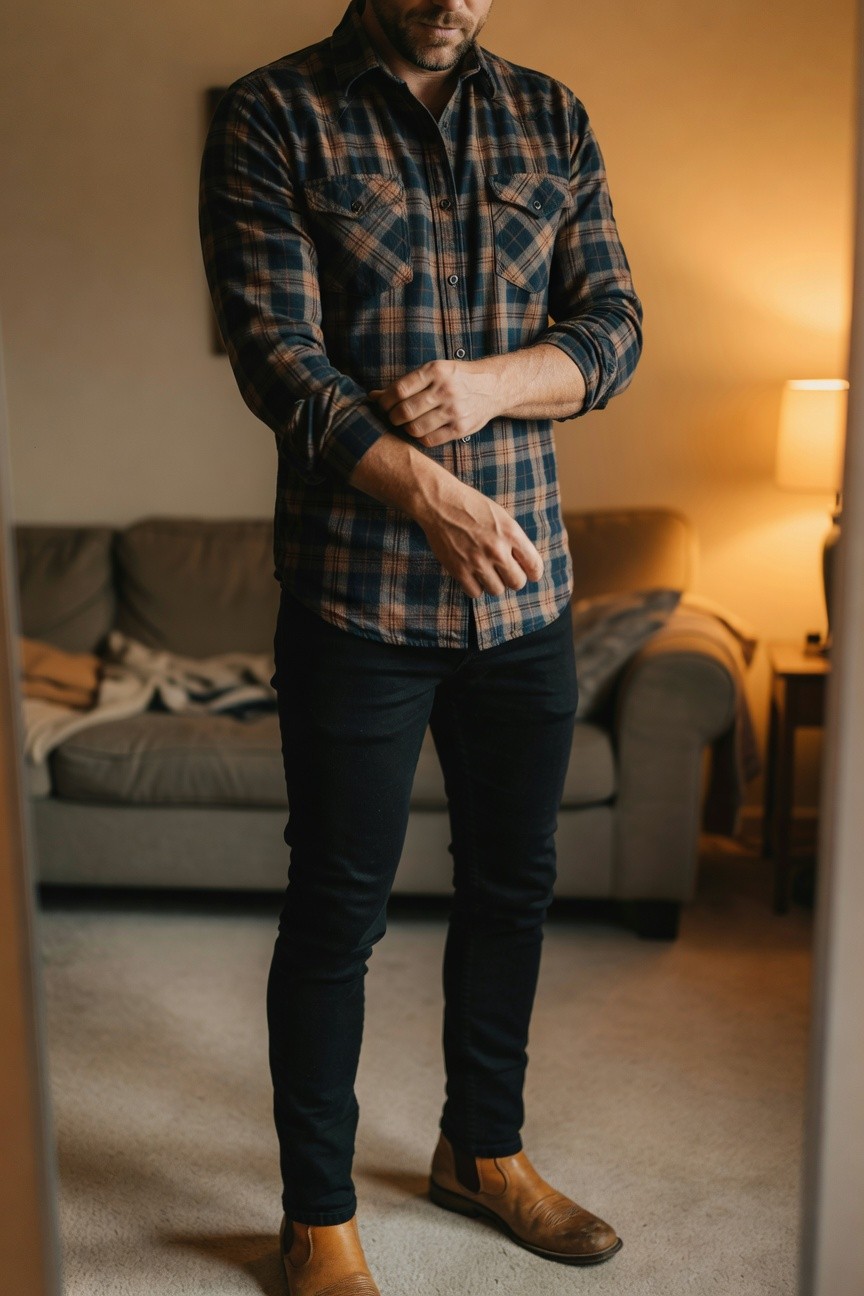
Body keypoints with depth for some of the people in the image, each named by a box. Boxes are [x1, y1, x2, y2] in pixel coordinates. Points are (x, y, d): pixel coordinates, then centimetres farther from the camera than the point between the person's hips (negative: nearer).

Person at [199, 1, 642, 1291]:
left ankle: (485, 1150, 38)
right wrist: (432, 495, -23)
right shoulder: (273, 117, -2)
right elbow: (276, 355, -12)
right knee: (337, 910, 5)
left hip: (528, 590, 5)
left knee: (513, 882, 16)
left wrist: (487, 383, -15)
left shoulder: (552, 117, 11)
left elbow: (613, 324, 5)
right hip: (357, 596, -4)